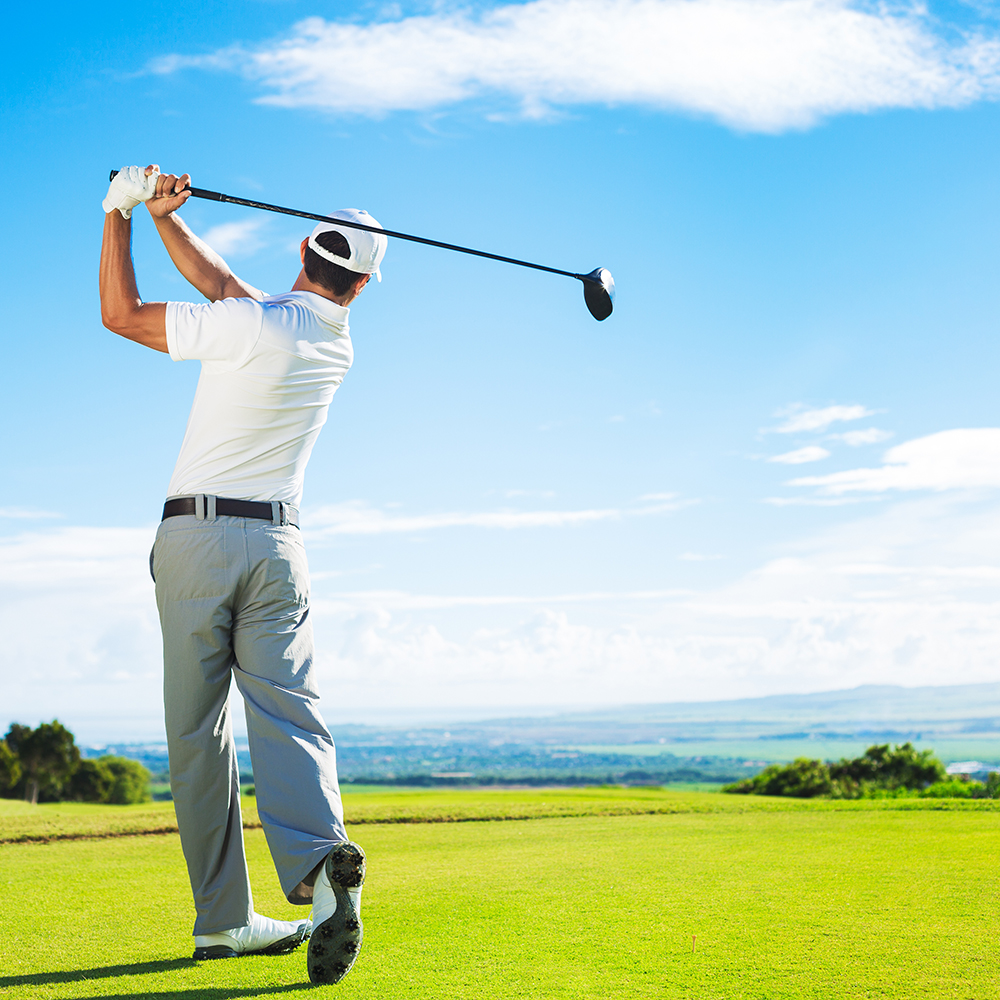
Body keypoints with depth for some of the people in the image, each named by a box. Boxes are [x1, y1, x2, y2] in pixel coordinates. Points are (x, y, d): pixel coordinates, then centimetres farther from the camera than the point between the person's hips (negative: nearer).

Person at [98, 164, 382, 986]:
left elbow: (121, 314, -5)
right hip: (278, 545, 4)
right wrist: (167, 216, 8)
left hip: (197, 536, -3)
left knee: (199, 733, 4)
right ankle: (321, 860, -30)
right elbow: (225, 286, 15)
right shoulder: (337, 344, 7)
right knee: (288, 717, -4)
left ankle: (224, 918, 7)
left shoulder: (252, 330, -14)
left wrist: (122, 212, 2)